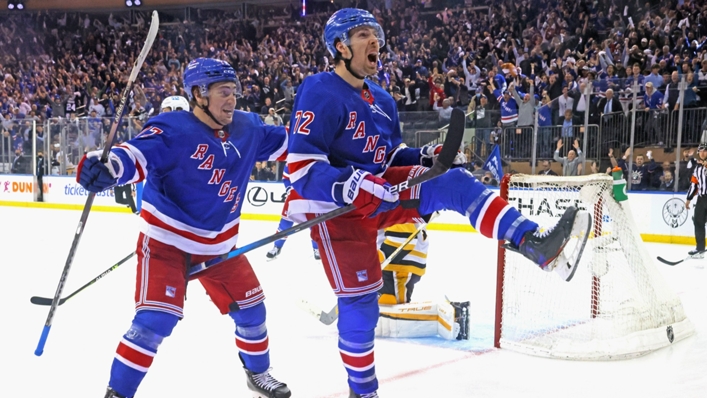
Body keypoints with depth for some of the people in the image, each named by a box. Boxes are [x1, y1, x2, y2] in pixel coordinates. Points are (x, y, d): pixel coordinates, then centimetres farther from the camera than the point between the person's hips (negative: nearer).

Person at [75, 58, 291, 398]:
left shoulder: (246, 127, 0)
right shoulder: (172, 129, -21)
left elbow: (284, 141, 15)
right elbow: (136, 155, -34)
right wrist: (104, 168, -53)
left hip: (219, 245, 7)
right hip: (166, 241, -7)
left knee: (250, 309, 15)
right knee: (154, 321, -17)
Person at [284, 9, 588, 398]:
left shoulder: (381, 99, 12)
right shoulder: (320, 93, -16)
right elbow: (300, 166, -23)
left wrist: (424, 157, 2)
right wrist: (349, 186, -36)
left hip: (379, 191, 7)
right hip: (333, 206, -7)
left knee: (451, 182, -13)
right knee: (360, 300, -4)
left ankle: (533, 242, -26)